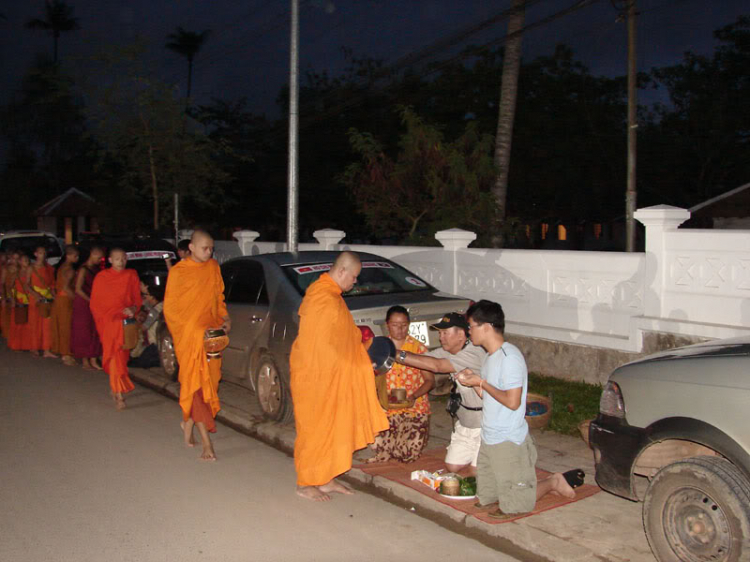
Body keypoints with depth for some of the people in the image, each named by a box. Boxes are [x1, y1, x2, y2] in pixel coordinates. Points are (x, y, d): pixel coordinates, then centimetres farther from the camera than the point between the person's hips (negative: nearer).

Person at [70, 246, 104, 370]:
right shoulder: (83, 270, -13)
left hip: (94, 304, 7)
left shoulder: (96, 269, 10)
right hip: (83, 304, -7)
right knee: (84, 333, 0)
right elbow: (78, 289, -19)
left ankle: (93, 360, 11)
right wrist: (91, 301, -17)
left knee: (95, 332, 6)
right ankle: (85, 362, 7)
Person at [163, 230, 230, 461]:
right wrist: (195, 329, -16)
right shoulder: (178, 272, -7)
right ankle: (206, 442, -7)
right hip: (189, 337, -5)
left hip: (211, 334, 6)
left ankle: (188, 422, 34)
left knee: (209, 381, 10)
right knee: (195, 383, -6)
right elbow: (170, 307, -8)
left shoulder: (213, 267, 9)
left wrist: (224, 318, 3)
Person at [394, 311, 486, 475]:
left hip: (484, 425, -8)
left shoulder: (474, 353, -29)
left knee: (475, 472, -3)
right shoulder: (448, 351, 0)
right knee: (453, 466, 12)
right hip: (464, 423, 8)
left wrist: (398, 355, -38)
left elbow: (436, 365, -36)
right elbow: (422, 358, -8)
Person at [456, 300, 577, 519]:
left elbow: (512, 401, -25)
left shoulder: (509, 356, -20)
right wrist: (473, 381, -2)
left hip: (509, 442, -9)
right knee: (486, 499, 15)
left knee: (513, 507, 1)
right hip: (489, 440, 9)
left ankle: (552, 482, 19)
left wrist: (481, 383, -17)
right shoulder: (491, 356, 10)